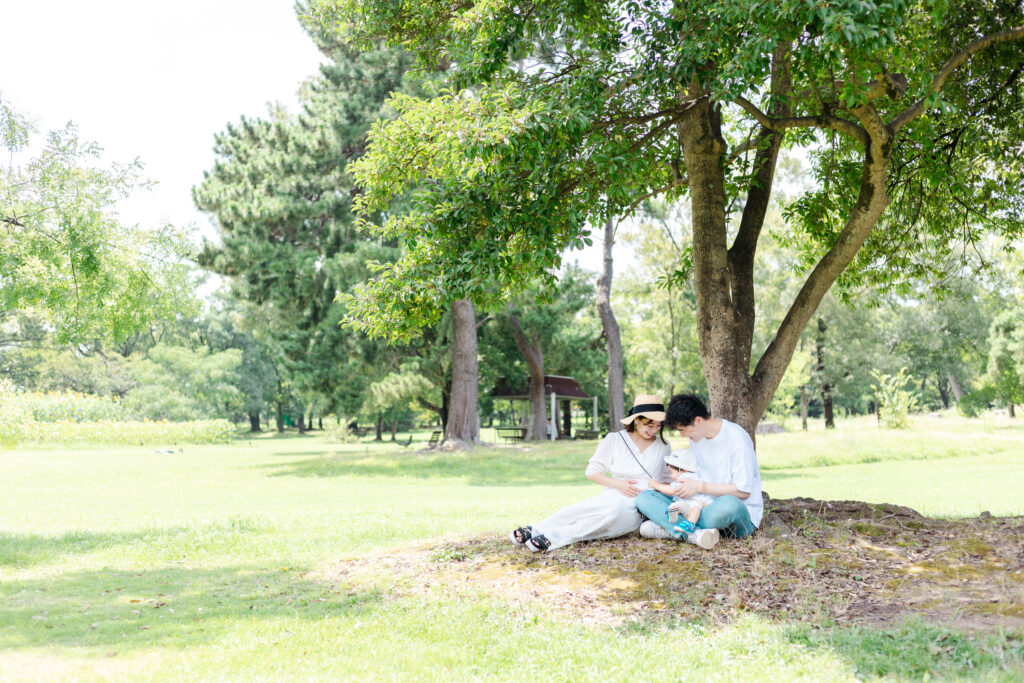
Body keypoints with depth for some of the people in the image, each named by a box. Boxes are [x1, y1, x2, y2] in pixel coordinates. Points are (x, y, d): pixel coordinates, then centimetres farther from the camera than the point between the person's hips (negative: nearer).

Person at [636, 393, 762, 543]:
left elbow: (743, 491, -16)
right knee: (644, 498, -9)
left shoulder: (737, 438, -15)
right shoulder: (696, 436, 8)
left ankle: (671, 527, -25)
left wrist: (700, 487, -18)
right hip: (704, 505, 7)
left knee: (728, 503, -45)